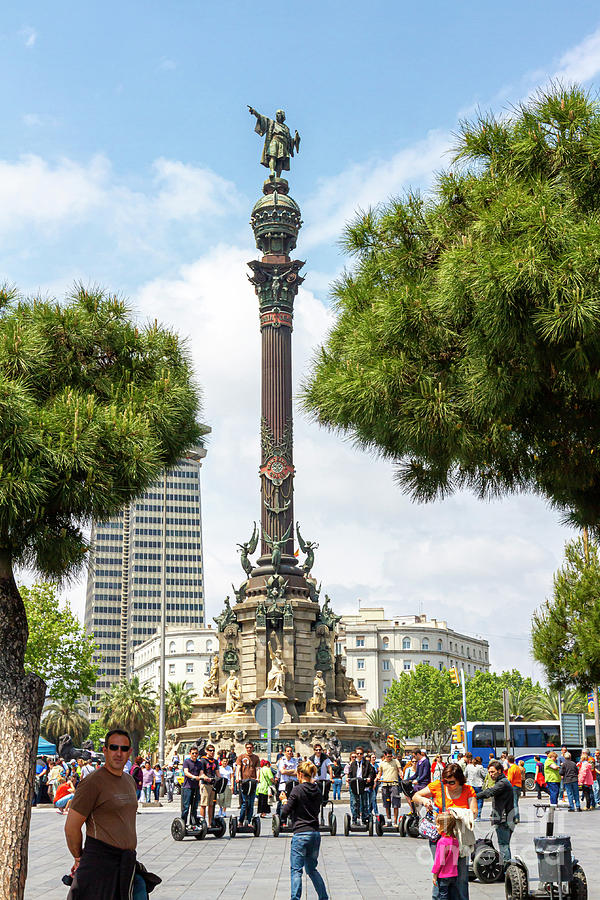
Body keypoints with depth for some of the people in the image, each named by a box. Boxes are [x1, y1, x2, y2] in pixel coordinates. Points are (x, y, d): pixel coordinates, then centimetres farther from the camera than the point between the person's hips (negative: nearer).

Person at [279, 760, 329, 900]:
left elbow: (285, 812, -10)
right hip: (316, 833, 7)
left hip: (301, 834, -6)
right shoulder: (317, 790, 8)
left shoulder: (297, 790, -11)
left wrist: (285, 801, 10)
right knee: (312, 869, 19)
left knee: (296, 870, 0)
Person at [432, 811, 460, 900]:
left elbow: (439, 860, -16)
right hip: (454, 874, 7)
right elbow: (456, 858, 11)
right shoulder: (455, 840, 3)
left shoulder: (442, 841, -19)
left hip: (443, 876, -7)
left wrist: (435, 875, -9)